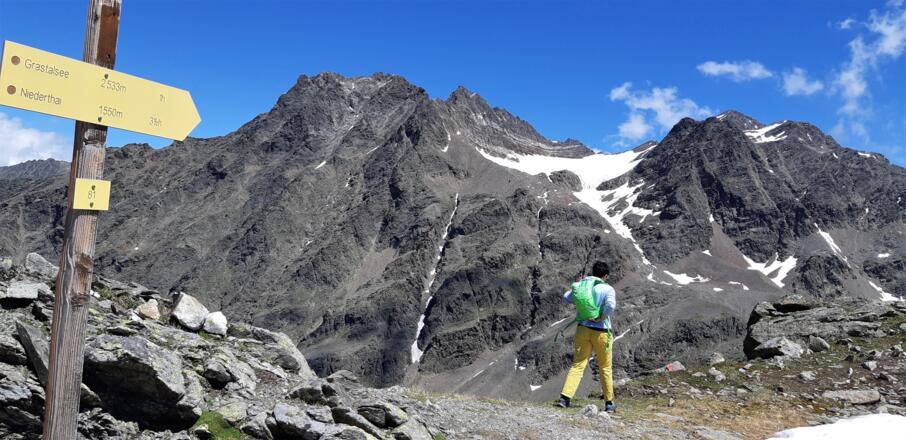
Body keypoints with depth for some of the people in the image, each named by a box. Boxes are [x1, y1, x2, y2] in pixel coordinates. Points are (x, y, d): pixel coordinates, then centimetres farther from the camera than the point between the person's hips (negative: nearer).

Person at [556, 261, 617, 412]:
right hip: (601, 331, -3)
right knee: (605, 368, 13)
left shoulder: (583, 286, 4)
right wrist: (602, 317, -11)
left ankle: (565, 398, -9)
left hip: (583, 329, 3)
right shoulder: (608, 289, -8)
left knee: (577, 365, 5)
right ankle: (609, 403, 22)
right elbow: (611, 306, -26)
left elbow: (566, 298, 11)